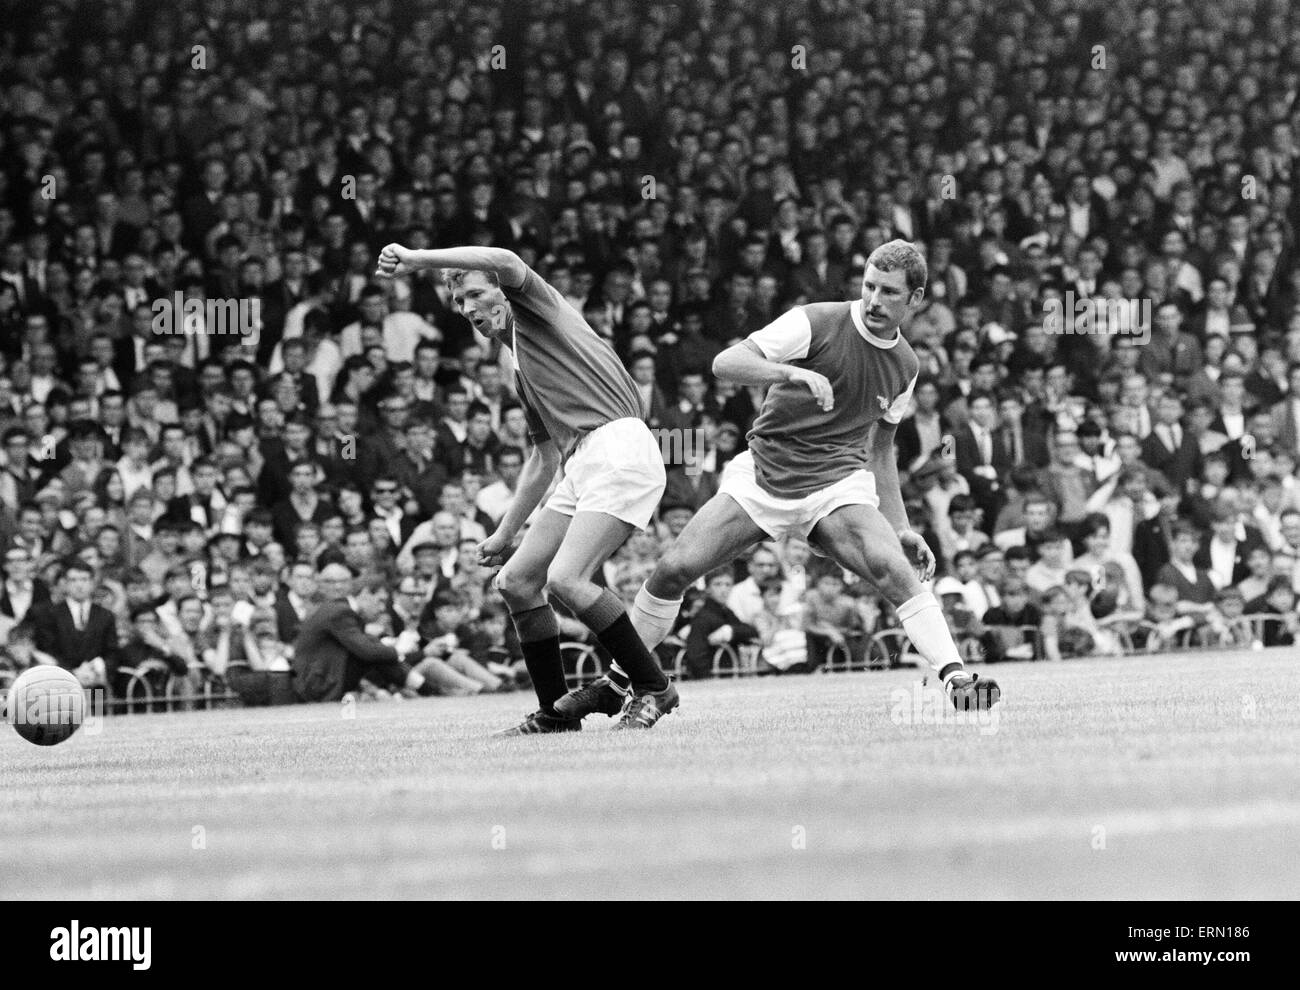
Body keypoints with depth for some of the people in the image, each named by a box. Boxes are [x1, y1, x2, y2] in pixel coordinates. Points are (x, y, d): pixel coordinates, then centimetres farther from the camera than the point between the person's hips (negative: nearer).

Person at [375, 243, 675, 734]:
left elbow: (506, 262, -17)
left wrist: (416, 260, -16)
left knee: (564, 579, -21)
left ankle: (652, 687, -9)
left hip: (618, 448, -10)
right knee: (516, 580, 5)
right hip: (581, 466, 10)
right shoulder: (523, 368, 28)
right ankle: (556, 712, 11)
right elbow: (543, 459, 31)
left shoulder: (534, 310, 5)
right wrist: (506, 532, 31)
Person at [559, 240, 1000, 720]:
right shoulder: (815, 323, -9)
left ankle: (956, 680, -26)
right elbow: (726, 362, -18)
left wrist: (901, 527, 12)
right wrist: (791, 373, -35)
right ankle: (616, 683, 11)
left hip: (836, 483, 2)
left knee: (894, 568, -26)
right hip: (763, 472, -2)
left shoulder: (905, 366, 8)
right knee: (673, 570, -8)